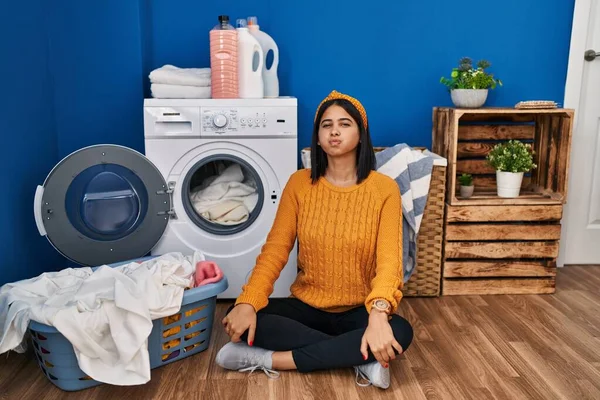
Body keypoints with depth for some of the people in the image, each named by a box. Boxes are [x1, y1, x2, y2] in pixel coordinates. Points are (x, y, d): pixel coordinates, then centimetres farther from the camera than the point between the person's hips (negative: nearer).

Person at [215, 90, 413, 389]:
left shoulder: (384, 189, -9)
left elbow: (389, 261, -18)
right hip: (307, 306, 2)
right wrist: (247, 302, -24)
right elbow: (275, 249, -7)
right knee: (238, 316, -23)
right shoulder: (299, 183, -3)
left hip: (358, 310, -1)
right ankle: (361, 359, -20)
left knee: (400, 332, -33)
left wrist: (378, 315, -37)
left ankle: (269, 359, -23)